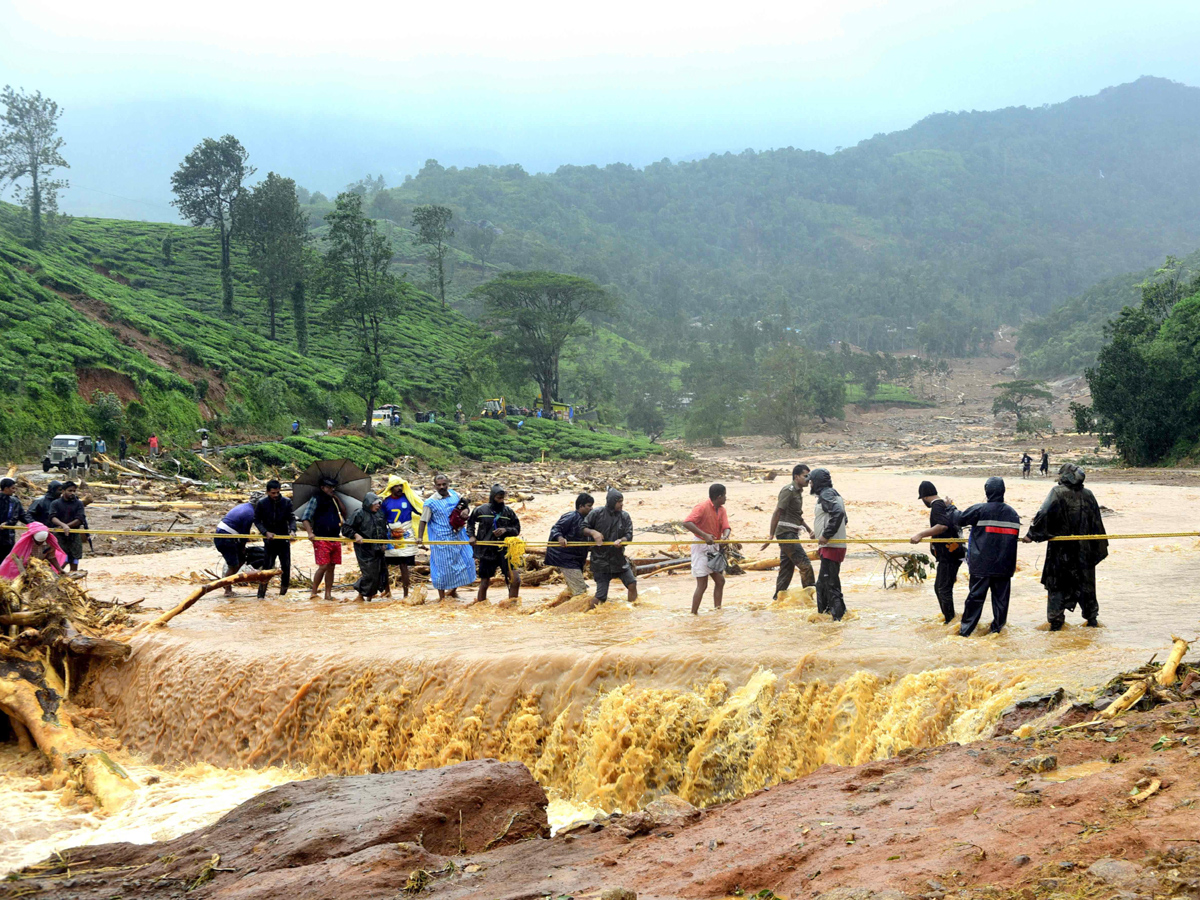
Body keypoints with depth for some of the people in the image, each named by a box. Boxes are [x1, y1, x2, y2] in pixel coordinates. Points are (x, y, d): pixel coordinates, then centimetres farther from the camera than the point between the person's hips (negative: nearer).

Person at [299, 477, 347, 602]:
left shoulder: (334, 500, 18)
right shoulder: (316, 500, 0)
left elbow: (344, 514, 10)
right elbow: (305, 518, -6)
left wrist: (337, 499, 3)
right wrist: (310, 532, -19)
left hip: (335, 539, 6)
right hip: (321, 539, -6)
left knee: (331, 567, 6)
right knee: (323, 566, -12)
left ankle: (328, 594, 11)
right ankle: (314, 592, -1)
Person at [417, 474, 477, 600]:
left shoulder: (455, 495, 5)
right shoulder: (431, 502, -9)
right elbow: (423, 521, -9)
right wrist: (420, 538, -20)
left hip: (459, 537, 5)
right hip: (442, 540, -5)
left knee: (465, 562, 9)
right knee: (443, 568, -1)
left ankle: (453, 591, 28)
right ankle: (442, 598, 11)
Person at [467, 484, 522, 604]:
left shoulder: (509, 511, 1)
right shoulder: (481, 510, -1)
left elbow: (517, 529, 5)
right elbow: (470, 522, 18)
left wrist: (505, 530, -13)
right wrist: (471, 535, 4)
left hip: (504, 550, 1)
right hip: (486, 551, -1)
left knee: (515, 579, -8)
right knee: (484, 582, 9)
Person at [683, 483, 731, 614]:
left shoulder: (722, 510, 8)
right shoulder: (702, 507, -17)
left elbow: (726, 527, -1)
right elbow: (687, 523, -27)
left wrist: (725, 536, -26)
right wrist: (704, 535, -33)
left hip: (714, 548, 8)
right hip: (701, 547, -8)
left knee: (720, 581, 10)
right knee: (702, 585, -8)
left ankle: (717, 610, 18)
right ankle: (693, 614, -1)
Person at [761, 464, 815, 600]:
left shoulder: (798, 492, 17)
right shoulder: (788, 491, -12)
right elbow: (777, 513, -16)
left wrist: (809, 530, 18)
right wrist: (771, 536, -20)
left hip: (792, 534, 10)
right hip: (786, 533, -10)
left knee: (787, 567, 11)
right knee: (805, 565, -11)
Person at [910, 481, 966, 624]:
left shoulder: (937, 506, -14)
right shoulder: (947, 505, 15)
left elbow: (943, 525, -29)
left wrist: (921, 534, -33)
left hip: (948, 554, -10)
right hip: (951, 553, 10)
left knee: (944, 589, -8)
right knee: (939, 587, 18)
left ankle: (950, 621, -7)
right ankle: (948, 618, 26)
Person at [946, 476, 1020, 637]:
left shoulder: (979, 510, -10)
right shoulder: (1012, 513, 4)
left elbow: (958, 519, -2)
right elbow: (1014, 536, 13)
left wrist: (951, 508, 17)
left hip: (982, 565, -3)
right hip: (1004, 565, 3)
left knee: (975, 596, 2)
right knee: (1001, 597, 11)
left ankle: (965, 629, 5)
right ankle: (997, 628, 16)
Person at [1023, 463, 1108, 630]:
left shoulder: (1058, 492, -10)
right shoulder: (1087, 495, 3)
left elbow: (1044, 514, -19)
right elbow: (1097, 522, 8)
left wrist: (1031, 534, -12)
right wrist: (1100, 547, 15)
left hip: (1061, 549, -4)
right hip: (1083, 549, 4)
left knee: (1057, 585, 4)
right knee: (1085, 582, 15)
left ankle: (1056, 621, 2)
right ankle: (1091, 618, 22)